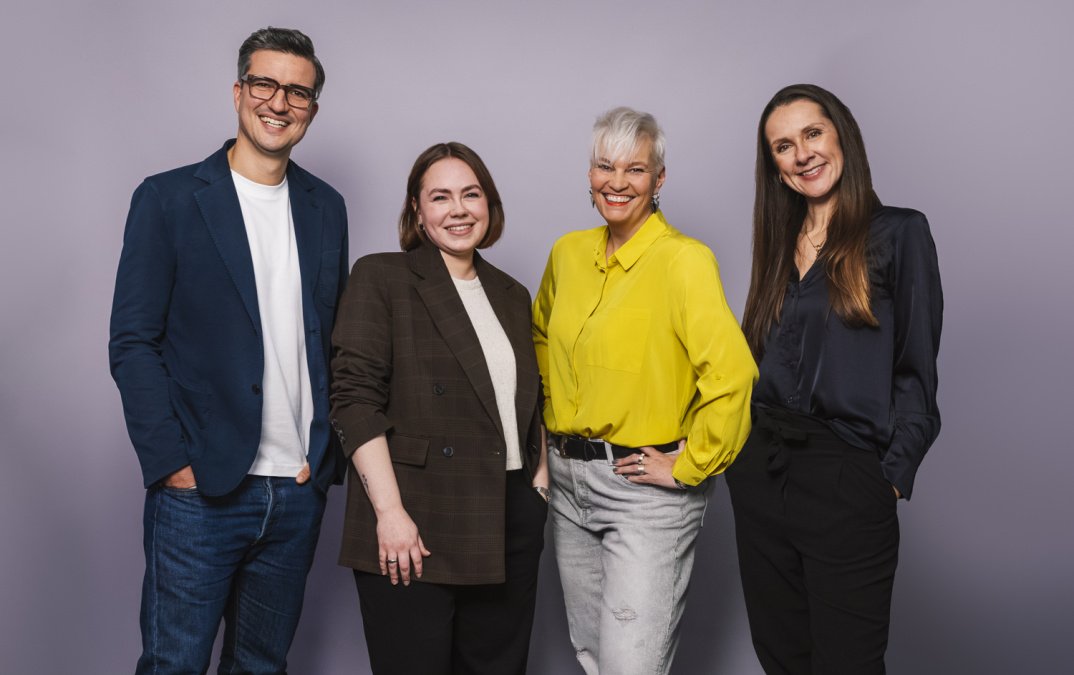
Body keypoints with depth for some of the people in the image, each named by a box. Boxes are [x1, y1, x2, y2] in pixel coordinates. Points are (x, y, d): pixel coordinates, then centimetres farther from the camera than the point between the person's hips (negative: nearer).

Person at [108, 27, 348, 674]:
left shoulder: (327, 207, 10)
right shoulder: (167, 198, -3)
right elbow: (133, 343, -5)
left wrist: (328, 452, 5)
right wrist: (171, 460, -11)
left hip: (300, 490, 4)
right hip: (200, 488, -4)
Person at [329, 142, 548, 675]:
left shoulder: (511, 295, 15)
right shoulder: (381, 278, -2)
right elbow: (355, 400, -11)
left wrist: (541, 474, 10)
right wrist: (390, 511, -17)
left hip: (510, 527, 5)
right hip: (416, 530, -5)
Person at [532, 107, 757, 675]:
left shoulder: (684, 259, -15)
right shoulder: (568, 252, 6)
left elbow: (732, 374, -26)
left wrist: (688, 467, -19)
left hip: (643, 491, -6)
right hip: (567, 478, 7)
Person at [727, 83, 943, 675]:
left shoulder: (897, 233, -3)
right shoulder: (781, 243, 14)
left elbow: (916, 370, -5)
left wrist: (893, 476, -11)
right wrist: (744, 452, 7)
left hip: (847, 478, -5)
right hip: (759, 473, 6)